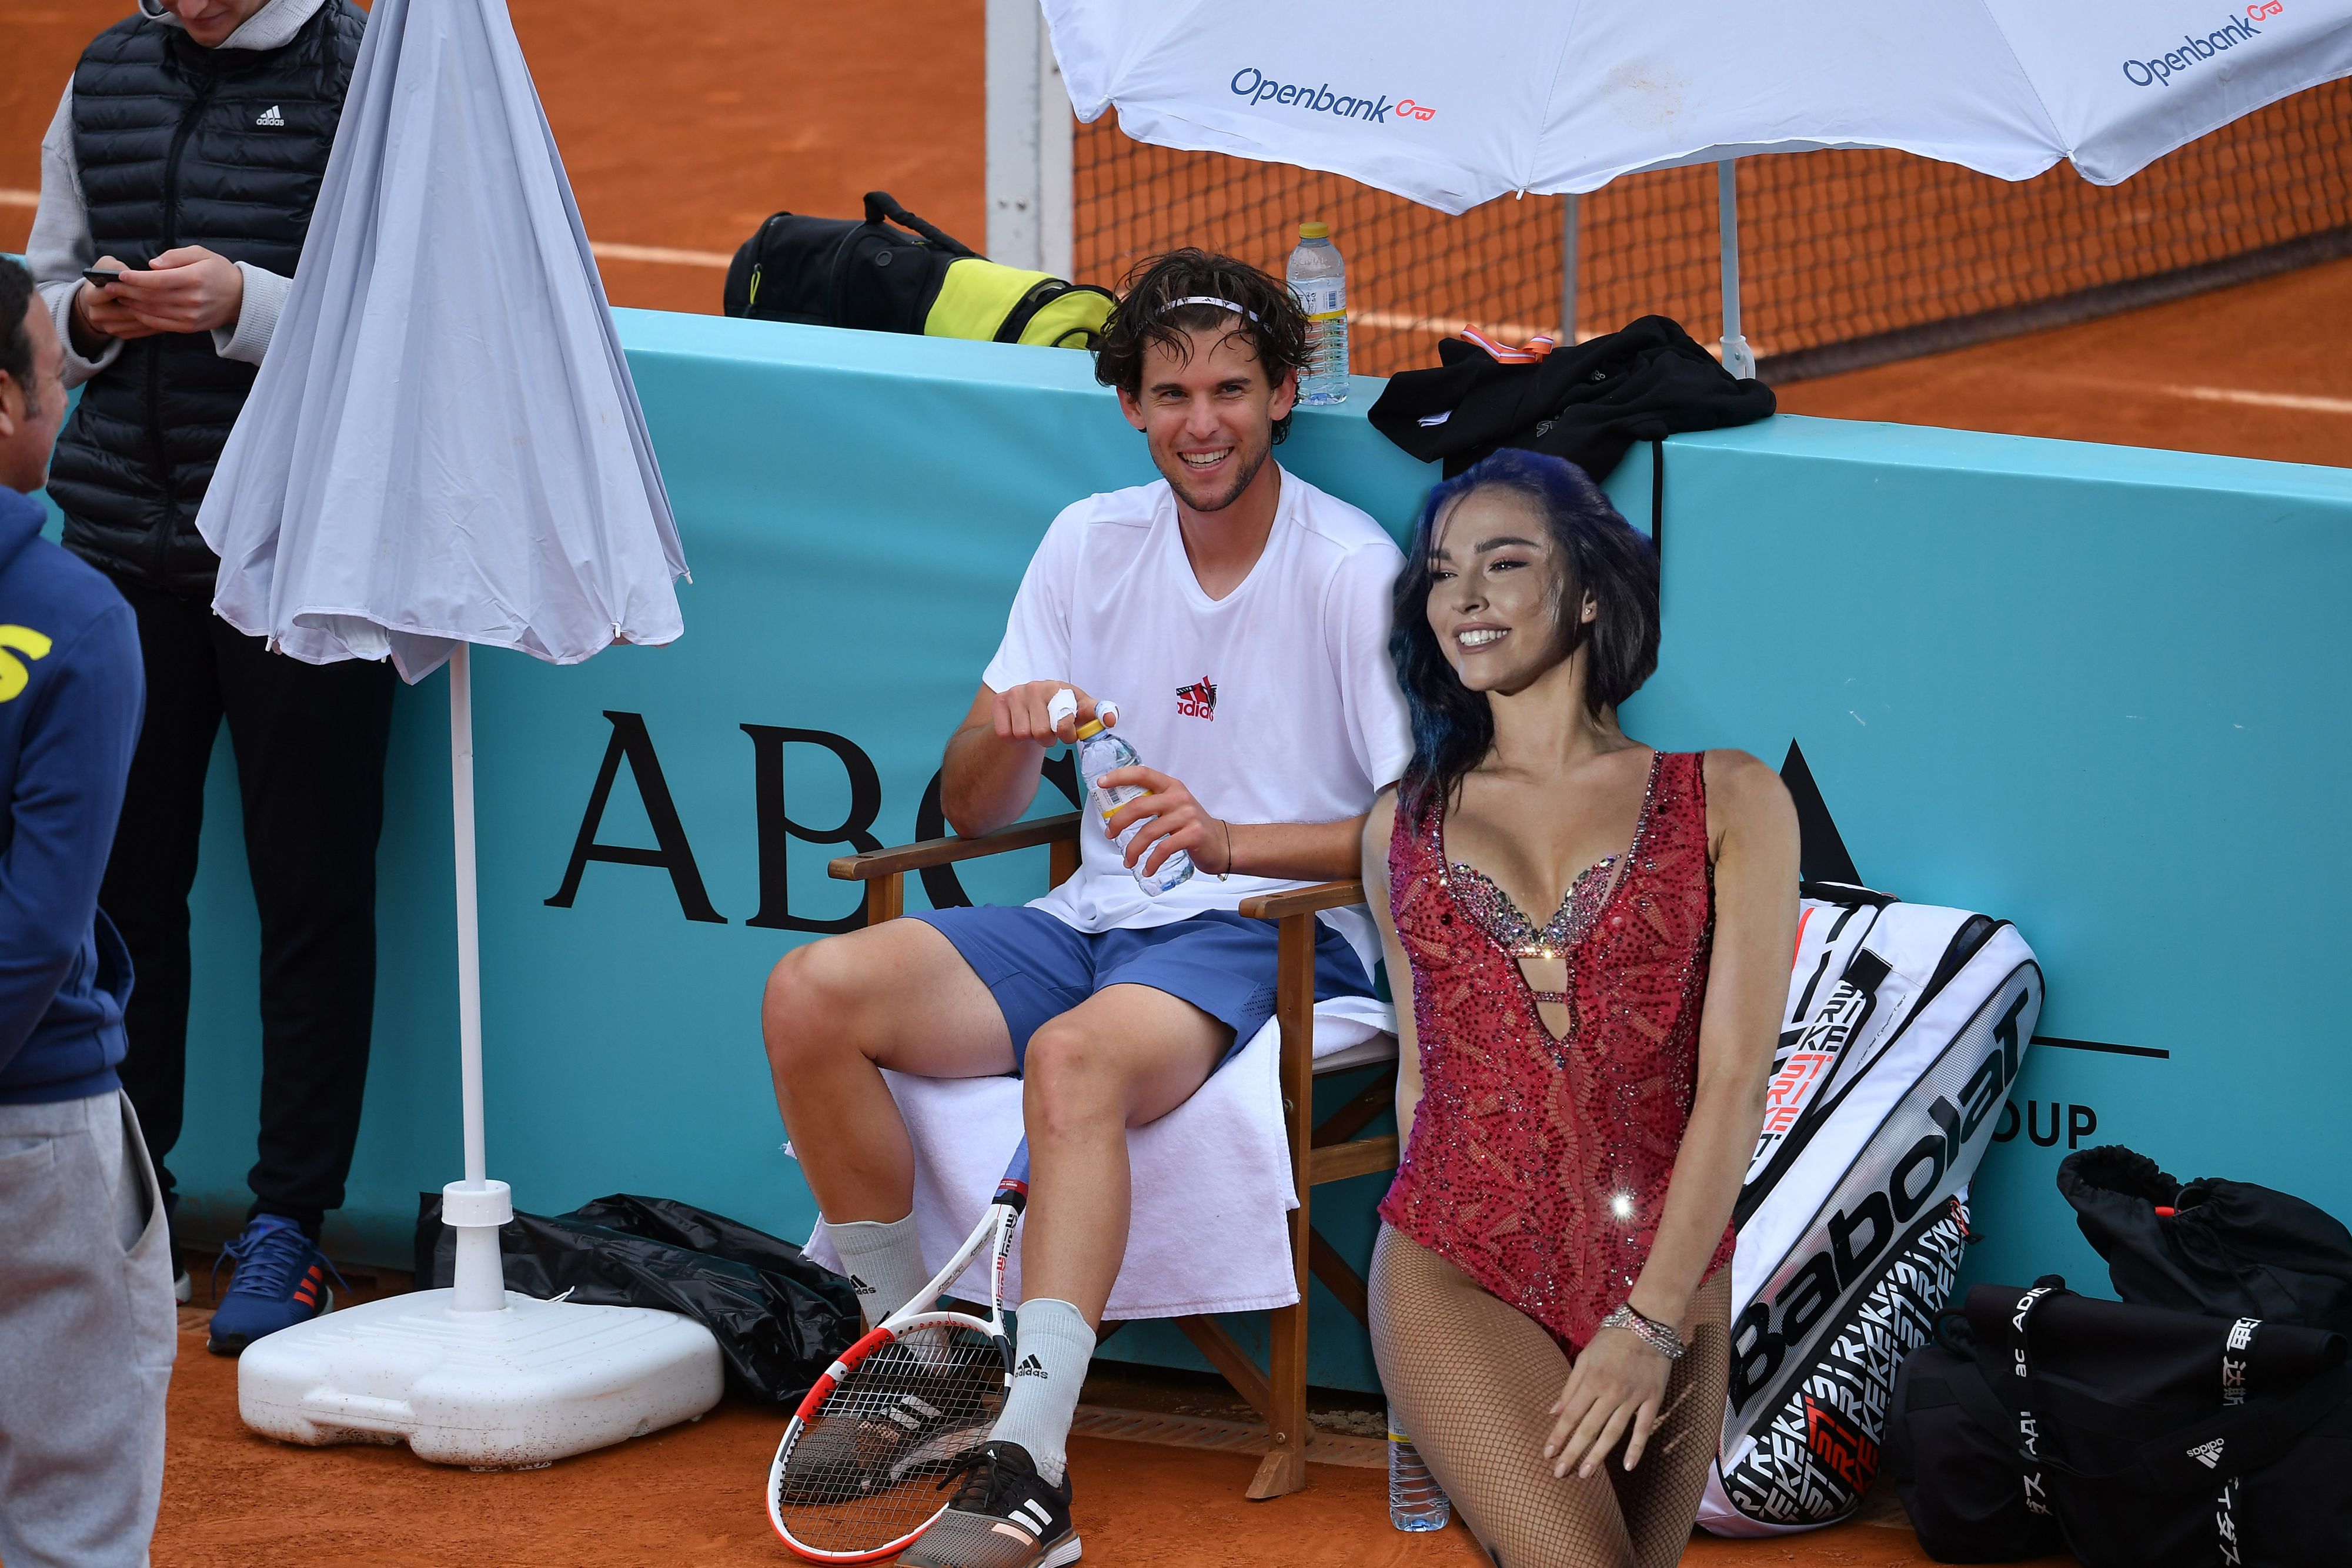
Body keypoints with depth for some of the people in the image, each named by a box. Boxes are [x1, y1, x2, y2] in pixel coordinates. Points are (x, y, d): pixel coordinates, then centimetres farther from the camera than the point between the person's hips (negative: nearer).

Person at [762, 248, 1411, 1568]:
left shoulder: (1353, 572, -5)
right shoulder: (1092, 544, 9)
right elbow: (976, 814, 13)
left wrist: (1229, 840, -23)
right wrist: (1007, 735, -12)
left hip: (1271, 935, -6)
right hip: (1095, 919, 6)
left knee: (1074, 1057, -38)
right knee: (812, 997, -18)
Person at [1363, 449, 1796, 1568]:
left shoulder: (1729, 801, 3)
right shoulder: (1404, 827, 11)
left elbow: (1734, 1079, -4)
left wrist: (1649, 1323, -11)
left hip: (1666, 1275, 1)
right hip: (1458, 1272, 0)